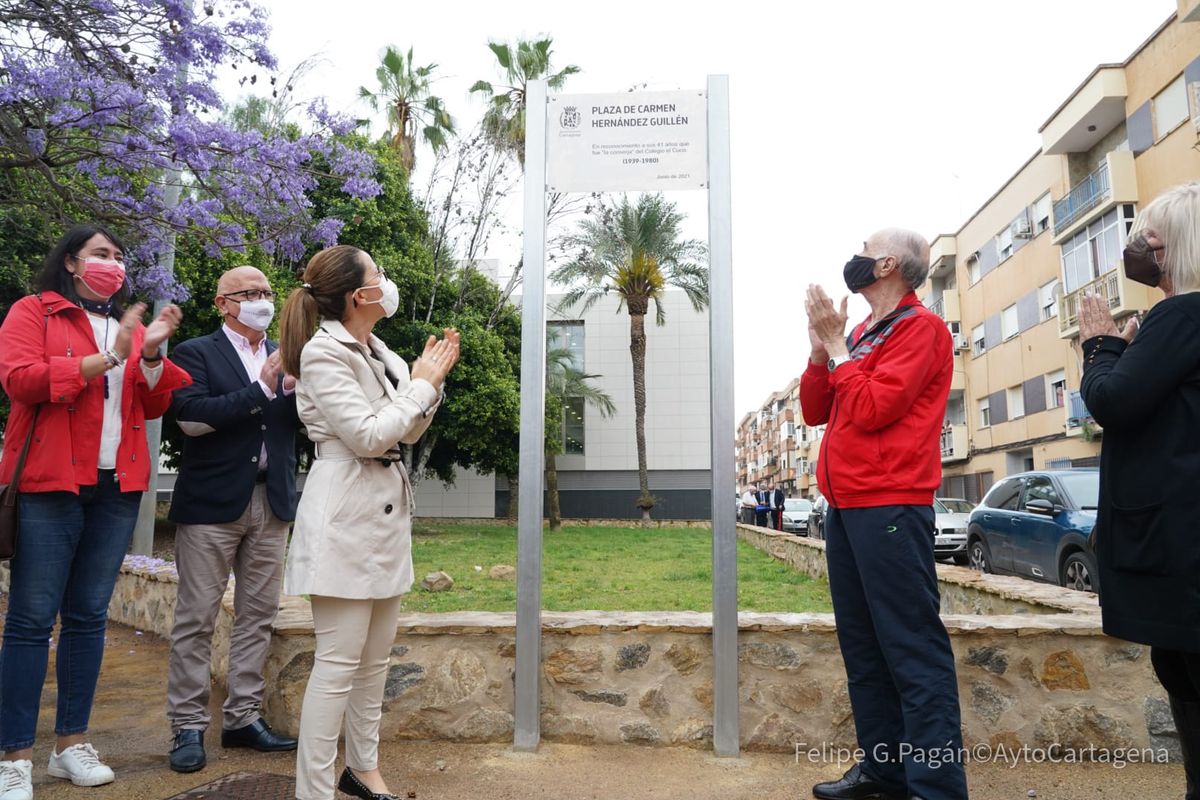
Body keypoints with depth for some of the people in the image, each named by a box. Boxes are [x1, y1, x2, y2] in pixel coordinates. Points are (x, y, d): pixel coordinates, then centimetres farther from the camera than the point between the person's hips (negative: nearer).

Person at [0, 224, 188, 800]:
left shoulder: (131, 326, 17)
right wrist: (106, 357, -15)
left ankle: (72, 743, 18)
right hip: (50, 483, -4)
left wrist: (152, 353, -6)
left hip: (117, 487, 5)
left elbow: (152, 406, 10)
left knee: (88, 615, 9)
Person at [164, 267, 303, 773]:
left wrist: (298, 387, -14)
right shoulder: (197, 353, 1)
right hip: (212, 502, -4)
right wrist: (261, 389, -18)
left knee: (258, 617, 8)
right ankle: (188, 726, 13)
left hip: (271, 502, 5)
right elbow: (191, 417, -14)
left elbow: (306, 420, 6)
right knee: (197, 617, 2)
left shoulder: (285, 359, 15)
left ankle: (242, 718, 19)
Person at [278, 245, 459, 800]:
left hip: (387, 515, 8)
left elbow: (407, 432, 17)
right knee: (339, 664, -4)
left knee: (375, 659, 16)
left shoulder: (378, 353, 10)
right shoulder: (323, 353, -11)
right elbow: (370, 436, -18)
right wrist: (422, 383, -8)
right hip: (346, 520, -8)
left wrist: (431, 379, 5)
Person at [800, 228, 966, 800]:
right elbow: (814, 411, 14)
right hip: (844, 507, 9)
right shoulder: (860, 335, 19)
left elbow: (872, 408, -16)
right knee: (862, 645, 12)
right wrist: (821, 348, 1)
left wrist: (836, 346, -6)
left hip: (889, 508, -9)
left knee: (912, 649, -6)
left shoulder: (920, 327, -5)